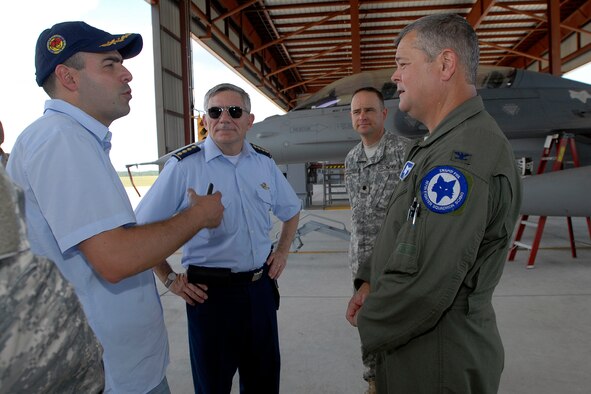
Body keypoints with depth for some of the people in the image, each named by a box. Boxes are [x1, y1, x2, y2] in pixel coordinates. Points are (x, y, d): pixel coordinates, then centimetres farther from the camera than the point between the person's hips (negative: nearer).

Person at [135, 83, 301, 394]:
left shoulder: (264, 163, 3)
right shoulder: (184, 166, -12)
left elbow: (291, 210, 19)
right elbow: (142, 228, -8)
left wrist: (282, 251, 10)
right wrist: (170, 280, -8)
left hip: (260, 287, 5)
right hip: (211, 292, -4)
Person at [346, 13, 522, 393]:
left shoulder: (465, 157, -27)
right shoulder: (441, 146, 8)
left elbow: (423, 287, -31)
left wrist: (368, 325, -13)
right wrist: (369, 282, 3)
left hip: (436, 362, -9)